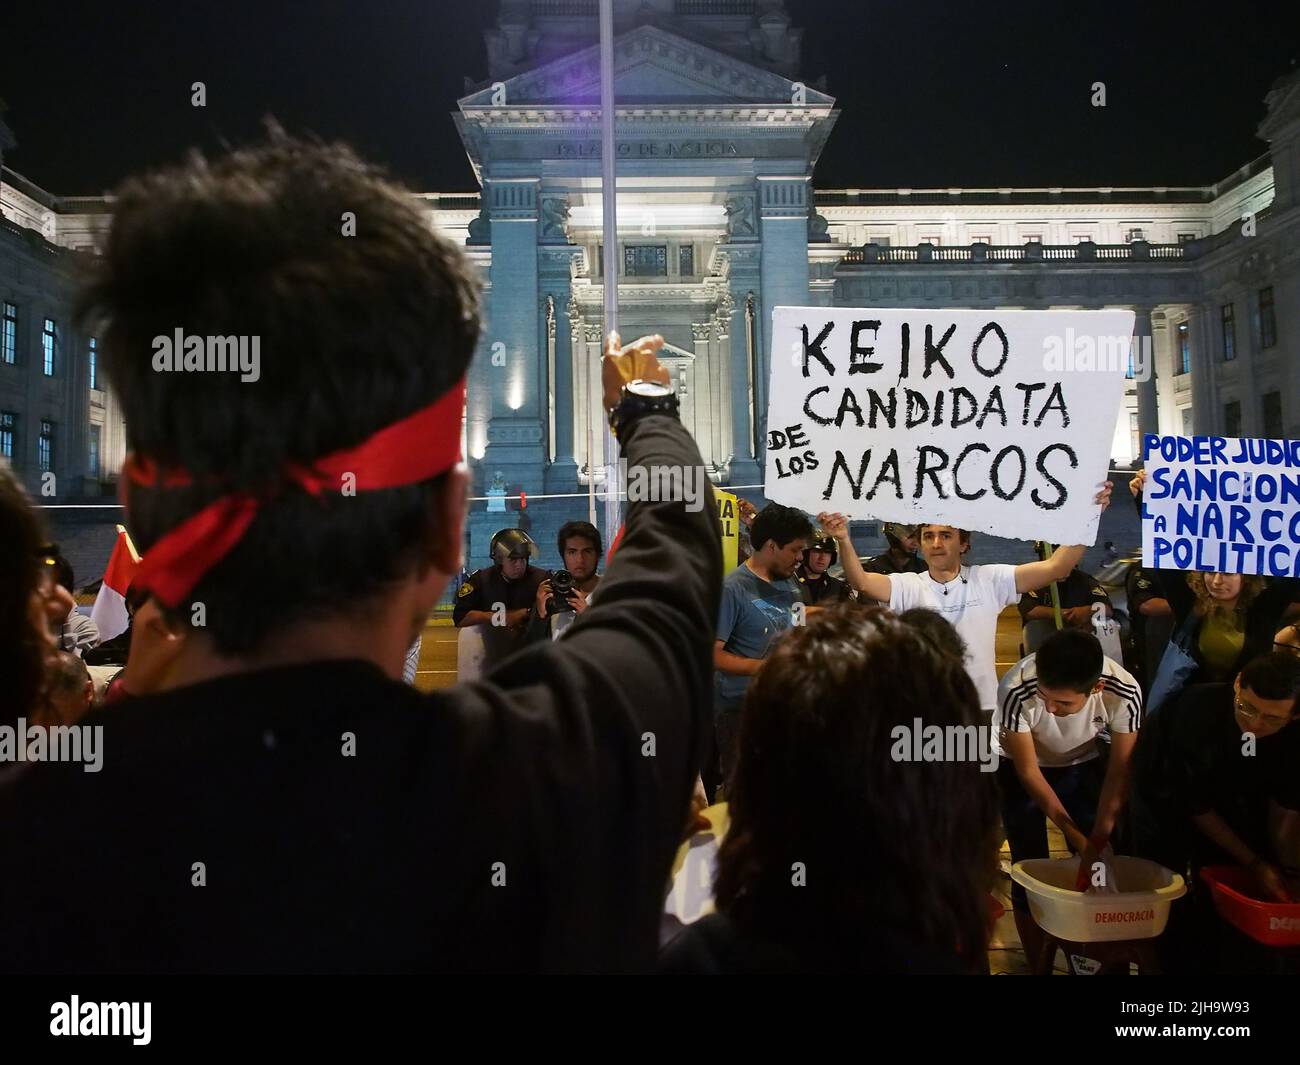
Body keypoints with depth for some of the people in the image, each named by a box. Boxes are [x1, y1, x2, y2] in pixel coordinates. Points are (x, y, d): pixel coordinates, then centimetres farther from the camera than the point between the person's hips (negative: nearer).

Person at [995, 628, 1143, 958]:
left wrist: (1098, 840, -25)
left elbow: (1119, 773, -20)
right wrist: (1074, 834, -25)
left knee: (1094, 867, -2)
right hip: (1022, 767, -2)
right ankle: (1036, 961, 14)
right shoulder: (1015, 691, -39)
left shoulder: (1124, 693, -34)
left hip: (1083, 763, 2)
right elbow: (1028, 770, -23)